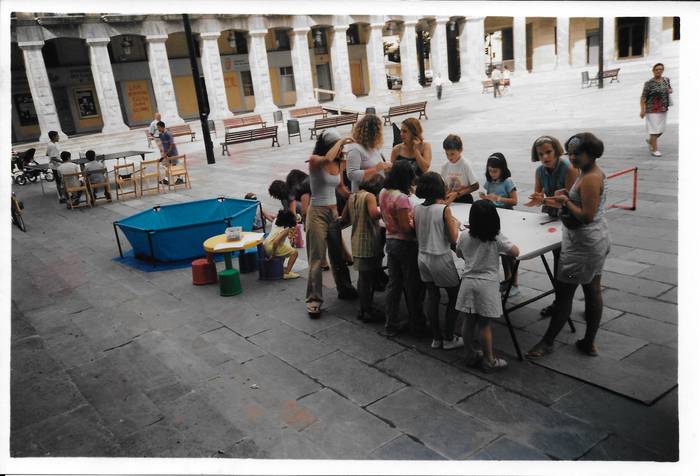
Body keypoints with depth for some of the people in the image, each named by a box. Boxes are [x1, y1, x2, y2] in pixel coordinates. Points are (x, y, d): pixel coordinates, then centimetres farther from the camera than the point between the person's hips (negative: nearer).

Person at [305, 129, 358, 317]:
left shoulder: (340, 164, 4)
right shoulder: (315, 160, -13)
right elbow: (327, 159, -35)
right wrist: (341, 141, -22)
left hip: (334, 212, 6)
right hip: (317, 213, -6)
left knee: (338, 254, 18)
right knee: (316, 258, -5)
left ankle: (344, 289, 34)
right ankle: (314, 300, 2)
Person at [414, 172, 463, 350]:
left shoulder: (416, 209, -2)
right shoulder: (444, 209, -18)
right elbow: (453, 238, -14)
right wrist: (455, 223, 4)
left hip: (423, 258, 6)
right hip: (441, 259, -5)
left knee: (432, 297, 15)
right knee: (454, 297, 12)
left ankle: (437, 338, 22)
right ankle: (449, 339, 17)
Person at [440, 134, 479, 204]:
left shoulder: (465, 164, -8)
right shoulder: (445, 167, 3)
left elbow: (475, 186, -8)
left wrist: (457, 194, -15)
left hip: (465, 201, -4)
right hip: (450, 201, 4)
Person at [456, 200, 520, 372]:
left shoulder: (464, 236, -1)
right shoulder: (497, 238, -12)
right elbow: (515, 252, -10)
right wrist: (504, 246, 7)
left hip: (468, 282, 4)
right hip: (487, 284, -4)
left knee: (468, 321, 13)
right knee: (485, 325, 4)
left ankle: (470, 355, 27)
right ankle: (488, 361, 16)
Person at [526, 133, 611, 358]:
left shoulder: (589, 179, -22)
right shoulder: (596, 174, 10)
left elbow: (587, 215, -25)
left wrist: (566, 201, -16)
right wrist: (564, 203, 5)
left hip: (583, 244, -11)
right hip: (598, 238, 11)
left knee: (563, 293, 0)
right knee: (593, 291, 14)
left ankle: (547, 342, 12)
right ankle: (589, 343, 24)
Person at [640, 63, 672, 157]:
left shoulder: (666, 80, 8)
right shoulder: (649, 83, -9)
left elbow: (669, 89, 24)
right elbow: (643, 97, -11)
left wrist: (670, 90, -1)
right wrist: (642, 110, -19)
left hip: (663, 109, 6)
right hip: (652, 110, -6)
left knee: (661, 129, 10)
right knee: (654, 129, -7)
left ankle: (650, 141, 36)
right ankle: (655, 150, 0)